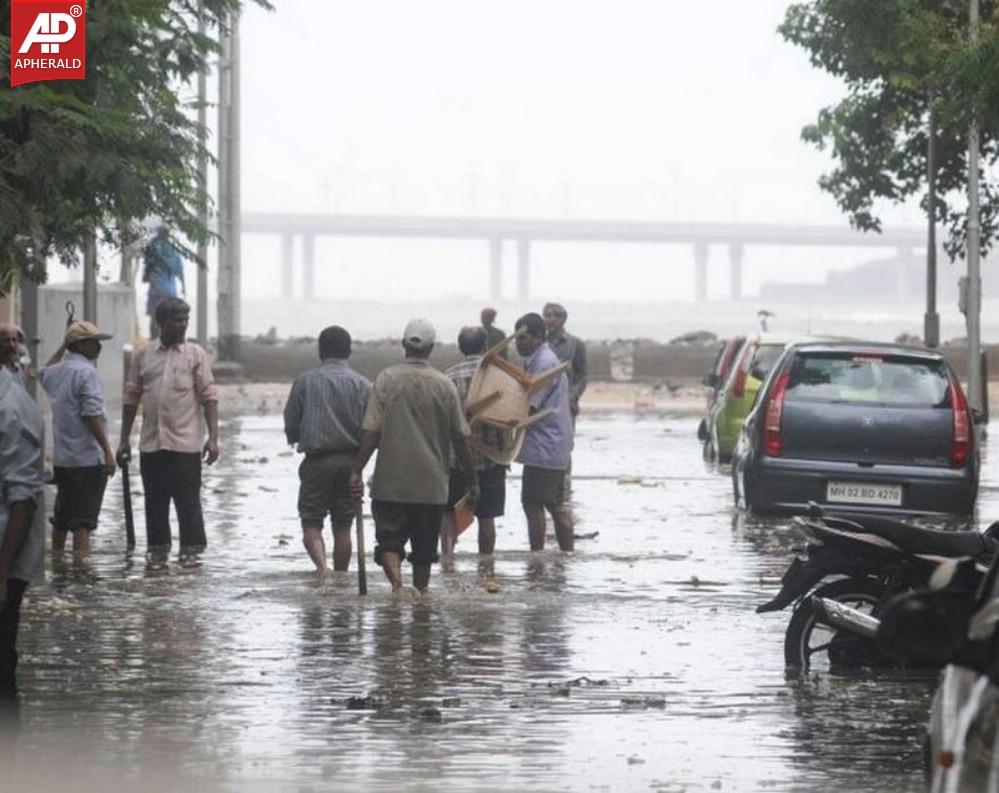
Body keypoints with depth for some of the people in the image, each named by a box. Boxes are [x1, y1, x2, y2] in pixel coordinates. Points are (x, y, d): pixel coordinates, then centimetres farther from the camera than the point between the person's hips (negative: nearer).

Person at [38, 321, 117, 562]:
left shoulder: (56, 372, 10)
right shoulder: (86, 372, -14)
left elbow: (44, 373, 38)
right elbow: (92, 416, -21)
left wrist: (62, 347, 34)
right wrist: (107, 451, -19)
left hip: (61, 458, 8)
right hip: (88, 457, -8)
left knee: (61, 515, 17)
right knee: (84, 517, -6)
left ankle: (56, 556, 23)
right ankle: (80, 559, -10)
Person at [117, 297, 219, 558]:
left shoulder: (196, 355, 2)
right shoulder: (143, 356, 8)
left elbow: (209, 397, -1)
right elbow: (131, 399, 12)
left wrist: (213, 437, -10)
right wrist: (124, 440, 8)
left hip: (186, 445, -3)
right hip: (151, 444, 3)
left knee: (188, 502, -4)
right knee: (155, 502, 7)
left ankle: (191, 553, 0)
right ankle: (157, 551, 15)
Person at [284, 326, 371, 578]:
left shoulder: (305, 381, -3)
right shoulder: (362, 385, 0)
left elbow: (290, 426, -1)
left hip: (317, 461, -2)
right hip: (350, 462, 2)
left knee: (311, 522, 0)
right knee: (343, 527, 11)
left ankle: (321, 565, -24)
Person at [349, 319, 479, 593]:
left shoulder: (387, 380, -5)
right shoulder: (444, 385, 0)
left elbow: (371, 432, -11)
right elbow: (460, 438, 3)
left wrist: (357, 471, -7)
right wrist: (472, 480, 12)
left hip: (391, 482, -2)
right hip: (432, 486, 2)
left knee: (389, 542, -2)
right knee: (424, 550, 14)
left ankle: (397, 582, -26)